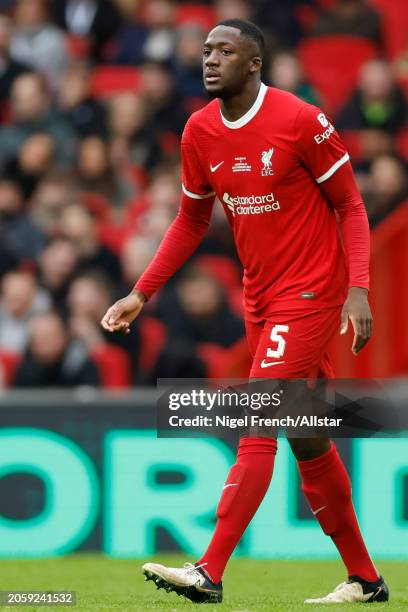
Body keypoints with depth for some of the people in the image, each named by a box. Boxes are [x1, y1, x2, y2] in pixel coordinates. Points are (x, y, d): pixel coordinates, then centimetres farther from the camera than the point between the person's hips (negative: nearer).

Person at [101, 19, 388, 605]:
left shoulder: (301, 121, -14)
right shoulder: (199, 132, 3)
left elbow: (351, 207, -8)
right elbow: (192, 221, 15)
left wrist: (358, 288, -19)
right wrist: (141, 294, 9)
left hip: (311, 291, -7)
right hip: (260, 297, 7)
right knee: (307, 436, 10)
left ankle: (210, 572, -18)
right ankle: (364, 578, 20)